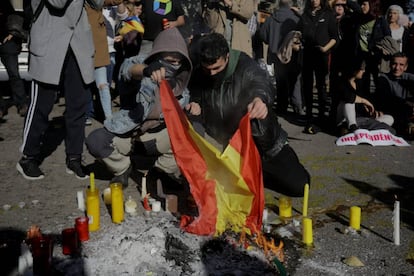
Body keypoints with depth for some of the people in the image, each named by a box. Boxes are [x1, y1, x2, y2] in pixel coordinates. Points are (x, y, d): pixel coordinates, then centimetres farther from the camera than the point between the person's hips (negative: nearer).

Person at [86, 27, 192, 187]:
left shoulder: (184, 82, -4)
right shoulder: (147, 65, -18)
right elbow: (128, 67, -44)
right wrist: (146, 70, -66)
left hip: (162, 136, 2)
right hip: (130, 135, -2)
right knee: (95, 141, -28)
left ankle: (164, 169, 3)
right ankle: (122, 169, 5)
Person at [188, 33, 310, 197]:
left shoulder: (244, 65, -19)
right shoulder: (198, 77, -8)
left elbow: (263, 84, -40)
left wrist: (261, 99, -64)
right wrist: (195, 110, -22)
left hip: (265, 143, -3)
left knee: (299, 185, -7)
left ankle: (258, 175, 20)